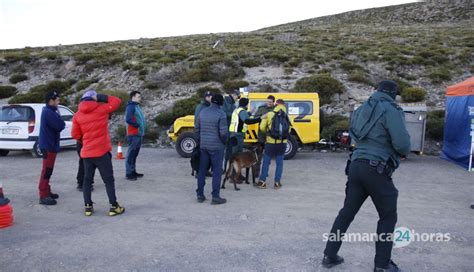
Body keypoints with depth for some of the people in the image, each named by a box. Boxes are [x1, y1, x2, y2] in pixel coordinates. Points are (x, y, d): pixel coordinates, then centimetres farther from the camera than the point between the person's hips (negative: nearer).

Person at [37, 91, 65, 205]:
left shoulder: (49, 111, 16)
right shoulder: (48, 112, -18)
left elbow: (55, 126, 17)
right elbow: (60, 126, -22)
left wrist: (59, 121, -1)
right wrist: (60, 119, -4)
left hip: (49, 144, 11)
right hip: (48, 145, -11)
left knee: (48, 170, 17)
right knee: (46, 170, -9)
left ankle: (47, 192, 26)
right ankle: (43, 196, -7)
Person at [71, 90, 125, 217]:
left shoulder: (77, 115, 4)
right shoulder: (101, 109, -6)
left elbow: (75, 135, 6)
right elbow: (116, 101, 5)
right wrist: (102, 97, 6)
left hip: (86, 153, 4)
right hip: (102, 152, -3)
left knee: (87, 179, 15)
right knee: (109, 180, 3)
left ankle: (88, 206, 16)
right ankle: (114, 207, 5)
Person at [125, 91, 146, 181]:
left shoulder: (137, 106, 19)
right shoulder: (131, 106, -11)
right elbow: (128, 119, -23)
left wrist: (142, 126, 8)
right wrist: (137, 125, -13)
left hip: (139, 134, 10)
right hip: (134, 134, -10)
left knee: (135, 154, 14)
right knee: (131, 154, -7)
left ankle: (133, 172, 21)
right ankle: (129, 173, -3)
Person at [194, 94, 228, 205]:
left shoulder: (202, 112, 6)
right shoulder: (220, 113, -13)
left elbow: (196, 129, 10)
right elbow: (223, 132, -16)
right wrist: (224, 141, 2)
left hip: (203, 146, 6)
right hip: (216, 146, -5)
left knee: (202, 170, 12)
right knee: (217, 171, 2)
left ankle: (200, 195, 18)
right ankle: (215, 197, 4)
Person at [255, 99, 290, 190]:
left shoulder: (269, 114, -4)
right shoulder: (286, 116, 2)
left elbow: (262, 128, -5)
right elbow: (288, 130, 2)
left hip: (271, 142, -2)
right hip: (282, 143, 2)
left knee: (266, 162, 8)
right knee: (279, 163, 11)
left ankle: (262, 181, 10)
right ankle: (277, 183, 13)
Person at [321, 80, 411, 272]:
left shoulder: (362, 109, 16)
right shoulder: (391, 110, -9)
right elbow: (402, 144, -16)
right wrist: (405, 150, 6)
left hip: (356, 165, 7)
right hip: (376, 169, -7)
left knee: (347, 212, 14)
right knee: (388, 216, 10)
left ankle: (329, 255, 19)